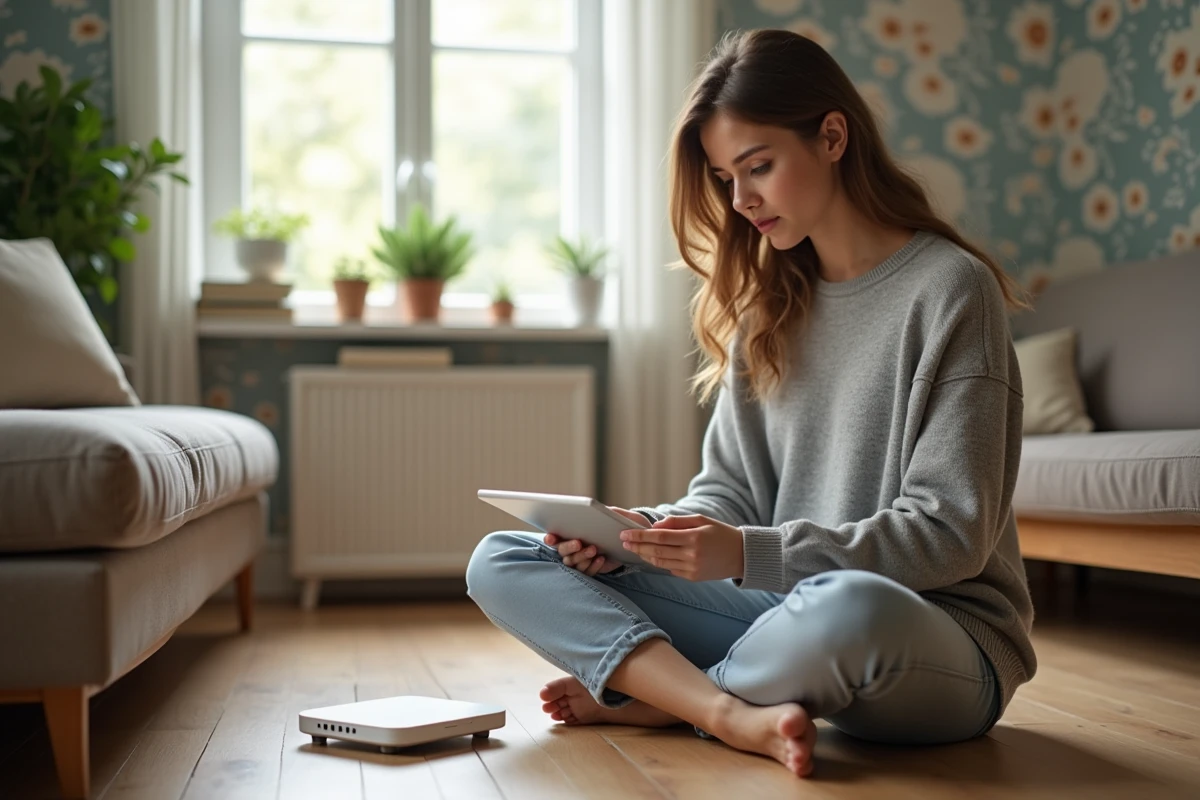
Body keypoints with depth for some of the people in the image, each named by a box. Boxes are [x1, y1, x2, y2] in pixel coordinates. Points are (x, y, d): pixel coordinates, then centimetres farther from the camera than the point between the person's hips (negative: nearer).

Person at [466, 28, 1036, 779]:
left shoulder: (950, 289, -9)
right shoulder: (768, 306, 11)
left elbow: (950, 533, -15)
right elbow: (729, 490, 10)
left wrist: (752, 553, -25)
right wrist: (644, 531, -11)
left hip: (939, 637, -5)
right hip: (787, 607, 6)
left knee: (849, 608, -43)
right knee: (501, 562, -5)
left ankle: (654, 693, -13)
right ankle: (738, 716, -23)